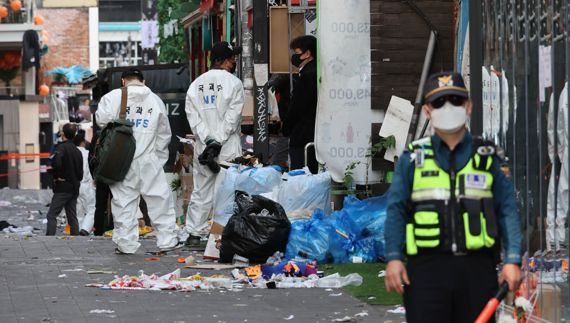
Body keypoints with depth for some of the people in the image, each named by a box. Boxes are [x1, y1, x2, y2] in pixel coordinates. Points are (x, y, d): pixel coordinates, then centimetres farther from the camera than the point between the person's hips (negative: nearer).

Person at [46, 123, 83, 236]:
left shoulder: (62, 147, -11)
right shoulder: (77, 151, 14)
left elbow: (56, 163, -29)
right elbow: (80, 173, 17)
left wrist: (56, 176, -15)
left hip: (63, 188, -7)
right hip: (74, 188, 7)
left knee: (52, 215, -7)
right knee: (72, 217, 10)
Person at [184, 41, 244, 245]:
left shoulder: (196, 84, 9)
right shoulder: (234, 83, -6)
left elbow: (192, 115, 0)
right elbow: (232, 116, -13)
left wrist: (207, 139, -6)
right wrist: (218, 141, -11)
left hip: (203, 146, 4)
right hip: (228, 148, -4)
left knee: (201, 190, 9)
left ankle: (194, 233, 9)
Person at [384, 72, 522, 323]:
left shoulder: (489, 157, 9)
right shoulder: (413, 158, 8)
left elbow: (507, 210, 6)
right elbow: (396, 210, 7)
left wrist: (512, 260, -4)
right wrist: (393, 258, -4)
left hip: (477, 267, 1)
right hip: (427, 266, -1)